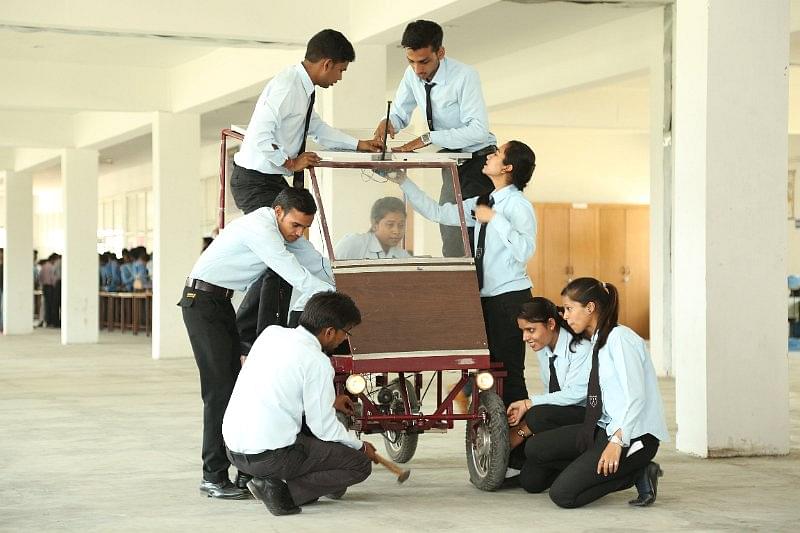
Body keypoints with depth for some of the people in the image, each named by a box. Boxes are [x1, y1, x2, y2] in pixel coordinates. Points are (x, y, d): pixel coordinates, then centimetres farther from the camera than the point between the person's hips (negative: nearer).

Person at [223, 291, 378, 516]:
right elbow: (323, 426, -9)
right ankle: (278, 489, -6)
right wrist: (361, 447, 10)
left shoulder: (271, 333, 7)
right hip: (269, 458, -8)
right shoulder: (317, 363, -15)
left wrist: (329, 401, 31)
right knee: (360, 465, 2)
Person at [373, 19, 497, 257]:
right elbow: (399, 113, 8)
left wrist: (428, 138, -33)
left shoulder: (464, 76, -22)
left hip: (478, 159, -6)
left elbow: (478, 130, -29)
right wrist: (387, 122, -17)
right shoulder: (412, 75, -5)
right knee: (450, 232, 8)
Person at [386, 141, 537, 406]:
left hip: (510, 297, -9)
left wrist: (494, 218, -23)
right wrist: (402, 181, 13)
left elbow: (525, 251, -23)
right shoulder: (482, 203, 15)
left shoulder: (519, 206, -10)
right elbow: (436, 213, 16)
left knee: (510, 371, -8)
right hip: (486, 296, 9)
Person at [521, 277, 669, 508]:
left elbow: (634, 396, -19)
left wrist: (617, 441, -26)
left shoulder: (620, 338, -12)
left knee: (563, 494, -19)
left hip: (635, 435, -10)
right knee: (535, 448, -1)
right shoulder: (596, 341, 16)